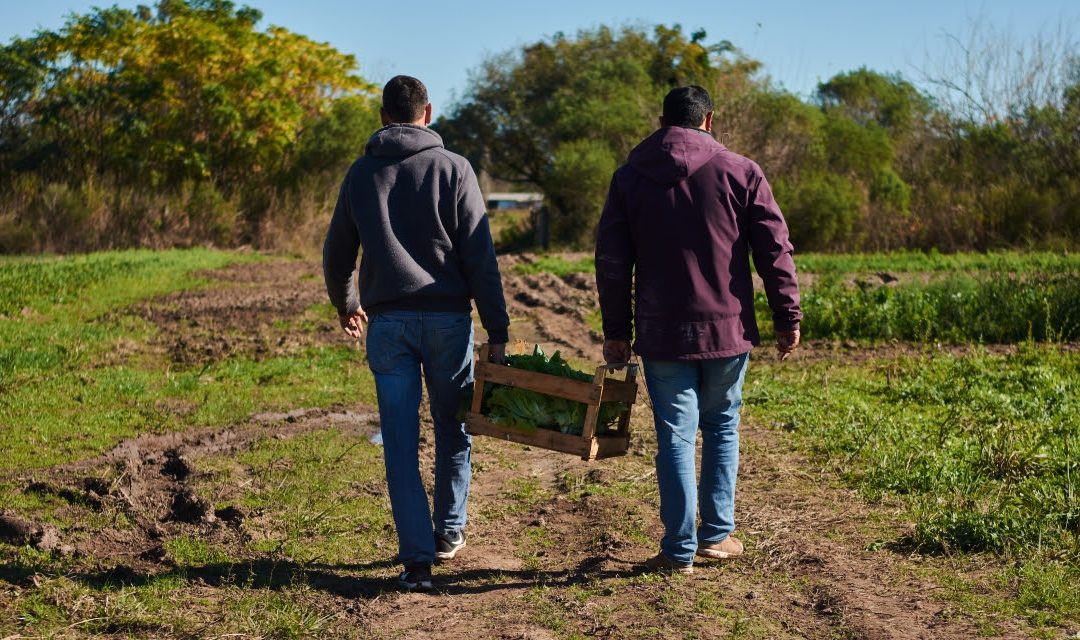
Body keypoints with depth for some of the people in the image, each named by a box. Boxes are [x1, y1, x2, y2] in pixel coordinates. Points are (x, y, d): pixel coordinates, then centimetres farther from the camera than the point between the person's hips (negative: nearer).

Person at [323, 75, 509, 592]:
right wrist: (497, 331, -4)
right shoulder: (452, 168, 0)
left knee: (401, 440, 3)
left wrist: (345, 304, 36)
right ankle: (449, 531, 29)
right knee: (452, 426, 16)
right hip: (448, 317, -1)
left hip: (388, 320, 1)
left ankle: (417, 557, -1)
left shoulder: (361, 173, 8)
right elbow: (480, 257, -6)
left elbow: (336, 254, 17)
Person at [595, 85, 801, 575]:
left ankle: (679, 550, 3)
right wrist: (787, 318, 6)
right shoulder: (740, 172, 0)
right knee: (722, 428, 16)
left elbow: (612, 263, 5)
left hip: (663, 334, 0)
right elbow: (774, 250, -1)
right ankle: (717, 534, 19)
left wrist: (615, 331, 11)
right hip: (728, 330, 0)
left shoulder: (629, 178, 5)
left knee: (676, 436, 3)